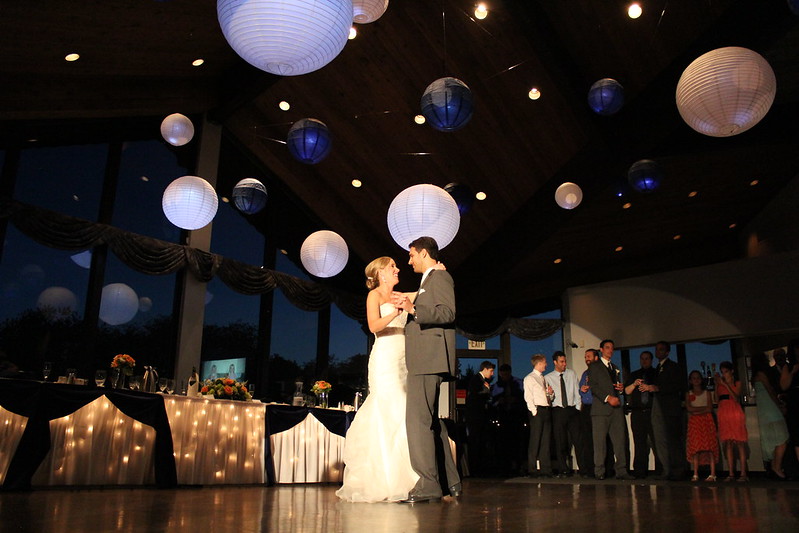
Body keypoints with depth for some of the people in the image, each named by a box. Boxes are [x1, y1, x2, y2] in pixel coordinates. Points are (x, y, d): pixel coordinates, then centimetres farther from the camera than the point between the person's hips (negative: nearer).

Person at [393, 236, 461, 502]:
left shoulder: (440, 276, -2)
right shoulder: (428, 281, 27)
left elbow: (448, 313, -16)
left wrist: (413, 309, -24)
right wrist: (409, 305, 27)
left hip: (430, 359, -11)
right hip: (424, 361, 11)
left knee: (418, 419, -14)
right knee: (431, 422, 11)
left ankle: (428, 484, -13)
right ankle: (450, 482, 15)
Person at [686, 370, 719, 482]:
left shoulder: (707, 393, 11)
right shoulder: (688, 394, 12)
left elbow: (710, 409, -1)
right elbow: (689, 408, -2)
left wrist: (696, 411, -7)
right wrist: (704, 408, -4)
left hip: (707, 421, 0)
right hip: (694, 422, 0)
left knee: (710, 447, -9)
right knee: (695, 447, -7)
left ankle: (712, 474, -10)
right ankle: (695, 474, -8)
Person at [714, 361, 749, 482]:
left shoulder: (737, 383, 8)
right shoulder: (720, 383, 16)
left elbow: (736, 398, -8)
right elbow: (717, 399, 4)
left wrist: (725, 385, -12)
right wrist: (717, 384, 2)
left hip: (735, 414, -3)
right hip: (723, 414, 3)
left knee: (739, 442, -7)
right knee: (728, 443, -1)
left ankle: (743, 473, -6)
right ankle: (731, 473, -1)